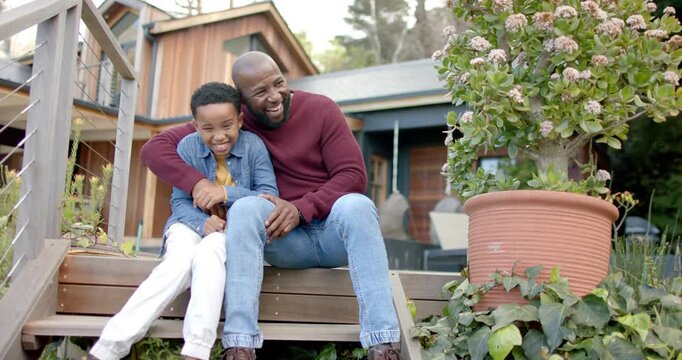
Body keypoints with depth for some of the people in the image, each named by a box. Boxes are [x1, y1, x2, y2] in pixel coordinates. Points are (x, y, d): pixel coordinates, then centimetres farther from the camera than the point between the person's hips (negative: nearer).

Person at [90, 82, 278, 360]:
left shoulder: (253, 146, -10)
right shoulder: (187, 146, -6)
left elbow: (270, 197, -15)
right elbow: (179, 202, -4)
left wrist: (228, 193, -29)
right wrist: (203, 222, -25)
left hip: (235, 227, -1)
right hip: (193, 223, 1)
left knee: (209, 251, -35)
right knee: (180, 262, -31)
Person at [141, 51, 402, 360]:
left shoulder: (321, 109, -2)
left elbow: (354, 175, -9)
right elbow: (154, 148, -5)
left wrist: (301, 208, -24)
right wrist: (197, 182, -25)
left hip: (334, 230, 0)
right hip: (284, 240, 1)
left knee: (356, 205, -34)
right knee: (245, 208, -30)